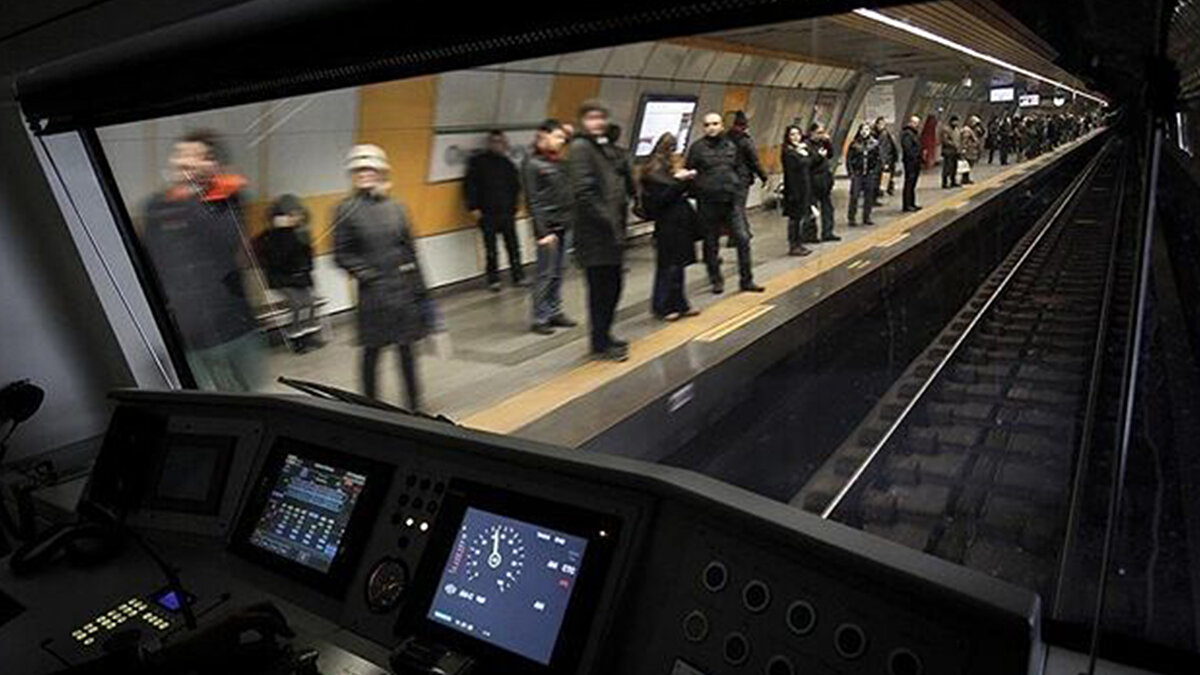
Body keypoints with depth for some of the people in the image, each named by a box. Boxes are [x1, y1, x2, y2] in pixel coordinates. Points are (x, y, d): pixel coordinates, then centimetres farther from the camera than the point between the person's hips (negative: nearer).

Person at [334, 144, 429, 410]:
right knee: (372, 350, 4)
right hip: (373, 291, -3)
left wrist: (419, 289, 9)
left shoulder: (395, 208, 6)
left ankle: (414, 406, 21)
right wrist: (365, 273, -13)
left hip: (403, 287, 3)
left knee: (406, 348, 10)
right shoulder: (346, 210, -3)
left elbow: (409, 250, 9)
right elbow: (342, 254, -3)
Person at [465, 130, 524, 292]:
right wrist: (473, 207, -8)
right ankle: (493, 280, 13)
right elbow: (470, 185, -1)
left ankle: (518, 276, 13)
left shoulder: (507, 163, 10)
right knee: (491, 249, 4)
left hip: (507, 212, 3)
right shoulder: (477, 161, 1)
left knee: (513, 246, 4)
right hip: (487, 213, -3)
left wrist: (513, 205, 6)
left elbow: (515, 186, 16)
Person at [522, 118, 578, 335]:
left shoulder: (558, 161, 13)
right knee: (546, 274, -3)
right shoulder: (532, 164, -8)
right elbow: (533, 201, -12)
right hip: (548, 227, -7)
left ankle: (555, 312, 20)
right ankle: (540, 319, 4)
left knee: (558, 273, 11)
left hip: (563, 225, 7)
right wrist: (542, 232, -17)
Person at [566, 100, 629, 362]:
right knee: (601, 290, -2)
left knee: (611, 287, 15)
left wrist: (618, 221, 14)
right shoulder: (580, 148, -11)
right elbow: (583, 191, -21)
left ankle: (604, 337, 28)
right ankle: (600, 345, 9)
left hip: (609, 232, 9)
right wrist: (607, 219, -20)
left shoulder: (601, 146, 19)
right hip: (595, 233, -9)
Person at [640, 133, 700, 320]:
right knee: (668, 266, -5)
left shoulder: (667, 168, 16)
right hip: (667, 225, -9)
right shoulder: (654, 171, -11)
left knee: (677, 266, 12)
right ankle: (663, 306, 5)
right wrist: (678, 180, -18)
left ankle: (678, 305, 19)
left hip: (678, 223, 9)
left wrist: (686, 180, 4)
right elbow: (661, 197, -19)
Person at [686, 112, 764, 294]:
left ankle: (747, 280, 5)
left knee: (743, 239, -4)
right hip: (708, 203, -2)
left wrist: (740, 190, 10)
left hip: (731, 200, 3)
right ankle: (716, 280, 21)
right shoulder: (697, 147, -1)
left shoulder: (731, 145, 10)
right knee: (710, 243, 6)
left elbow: (739, 168, 18)